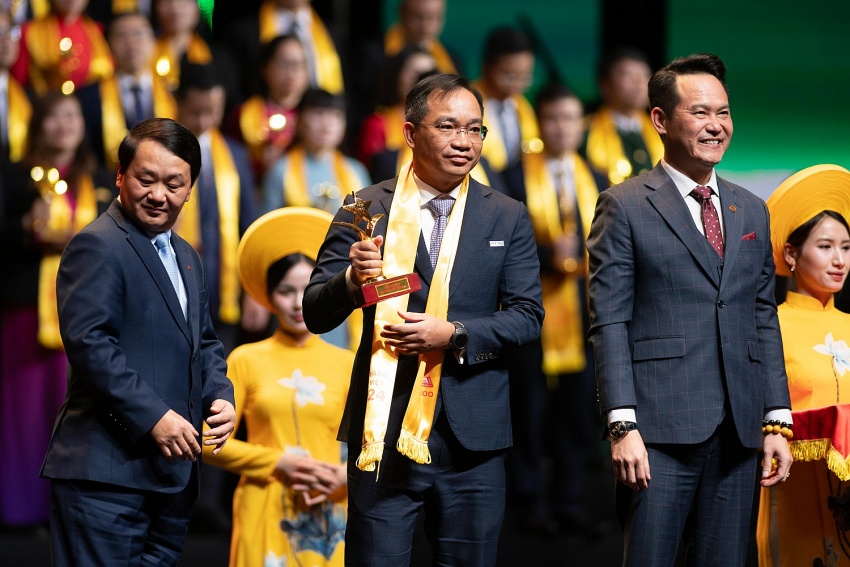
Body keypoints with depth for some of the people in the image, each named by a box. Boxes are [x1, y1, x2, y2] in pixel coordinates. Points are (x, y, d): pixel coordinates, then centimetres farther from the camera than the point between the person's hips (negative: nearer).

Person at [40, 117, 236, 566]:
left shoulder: (186, 258, 21)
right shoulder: (97, 246, -9)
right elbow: (88, 343, -19)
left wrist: (221, 396, 7)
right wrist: (154, 416, -22)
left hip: (173, 472, 9)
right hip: (107, 470, -9)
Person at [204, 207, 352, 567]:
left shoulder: (345, 364, 8)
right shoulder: (246, 361, 5)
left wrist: (342, 476, -12)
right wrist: (279, 463, -9)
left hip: (330, 514, 1)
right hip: (266, 514, -1)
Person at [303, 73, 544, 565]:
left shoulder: (508, 218, 7)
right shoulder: (366, 210, 2)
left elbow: (528, 317, 1)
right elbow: (316, 314, 0)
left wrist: (454, 336, -14)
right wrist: (351, 280, -22)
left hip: (471, 435, 1)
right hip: (382, 430, -1)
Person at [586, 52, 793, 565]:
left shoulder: (751, 211, 16)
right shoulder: (625, 207, 0)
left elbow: (764, 320, 16)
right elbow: (609, 324, -5)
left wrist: (778, 420, 9)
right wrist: (623, 426, -13)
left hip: (739, 432, 5)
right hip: (660, 431, -5)